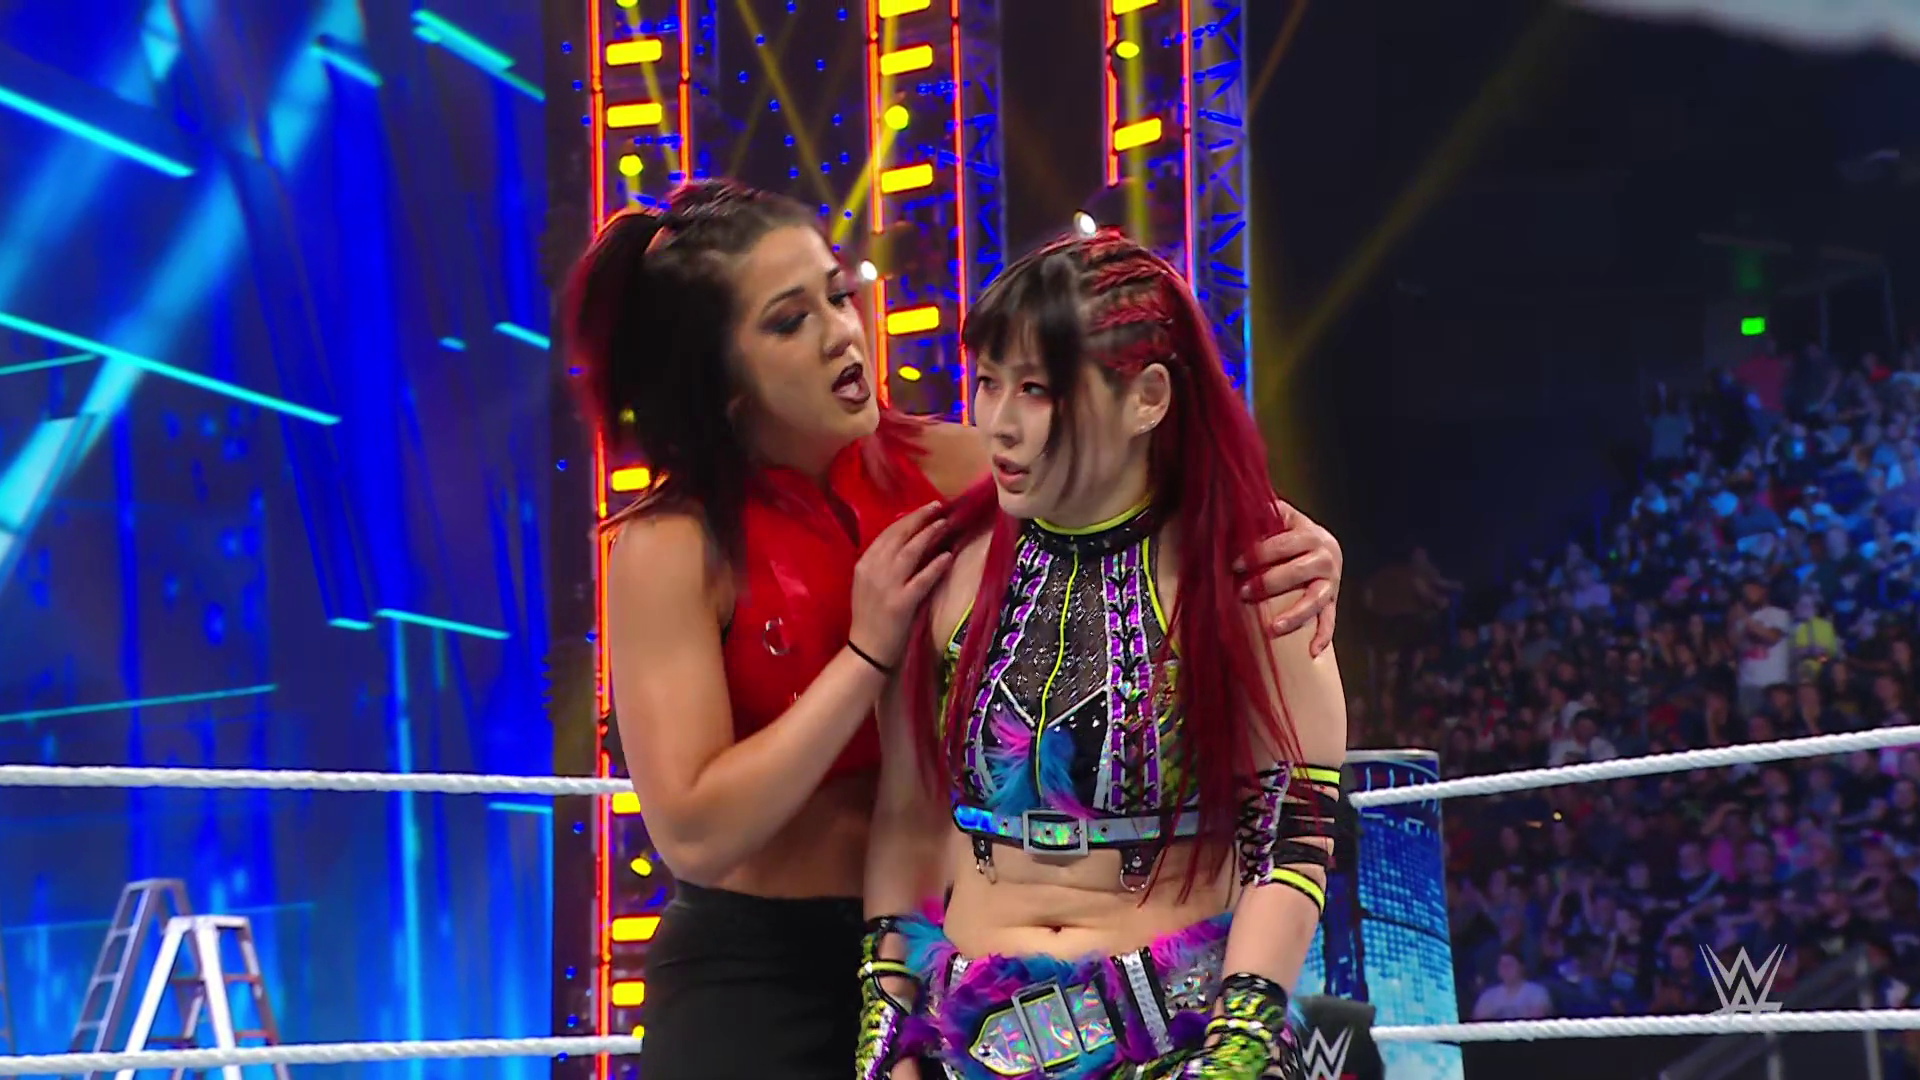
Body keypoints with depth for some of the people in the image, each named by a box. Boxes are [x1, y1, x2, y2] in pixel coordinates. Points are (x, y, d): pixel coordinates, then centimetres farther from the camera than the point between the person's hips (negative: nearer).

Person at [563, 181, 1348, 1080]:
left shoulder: (947, 472, -3)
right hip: (758, 973, -4)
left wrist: (1293, 546, -18)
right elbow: (693, 834, -18)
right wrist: (868, 652, -18)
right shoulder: (671, 548, -12)